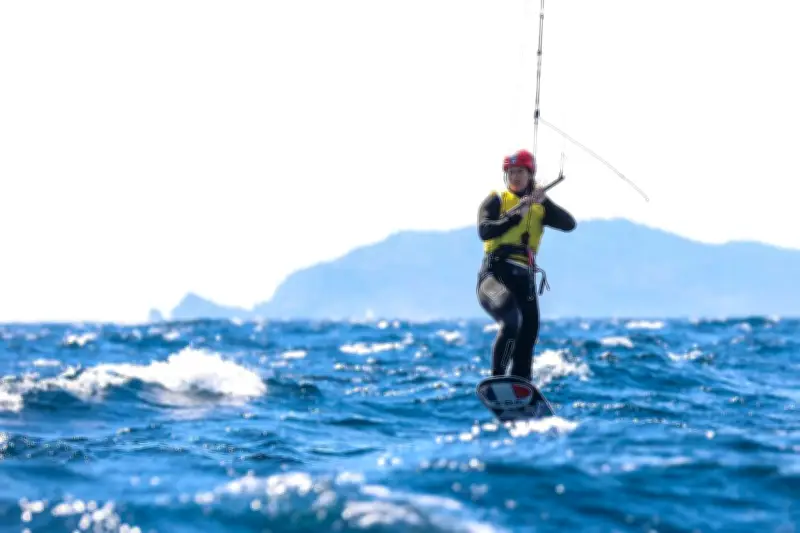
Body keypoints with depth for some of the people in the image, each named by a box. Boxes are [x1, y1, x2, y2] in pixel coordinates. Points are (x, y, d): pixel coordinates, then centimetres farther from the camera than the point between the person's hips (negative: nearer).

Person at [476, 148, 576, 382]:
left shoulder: (539, 207, 20)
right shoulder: (496, 201, 9)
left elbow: (569, 224, 3)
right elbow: (485, 231, -10)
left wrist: (544, 202, -9)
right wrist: (515, 215, -14)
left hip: (524, 277, 5)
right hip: (496, 270, -5)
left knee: (529, 331, 1)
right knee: (511, 321, -30)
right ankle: (496, 382, -26)